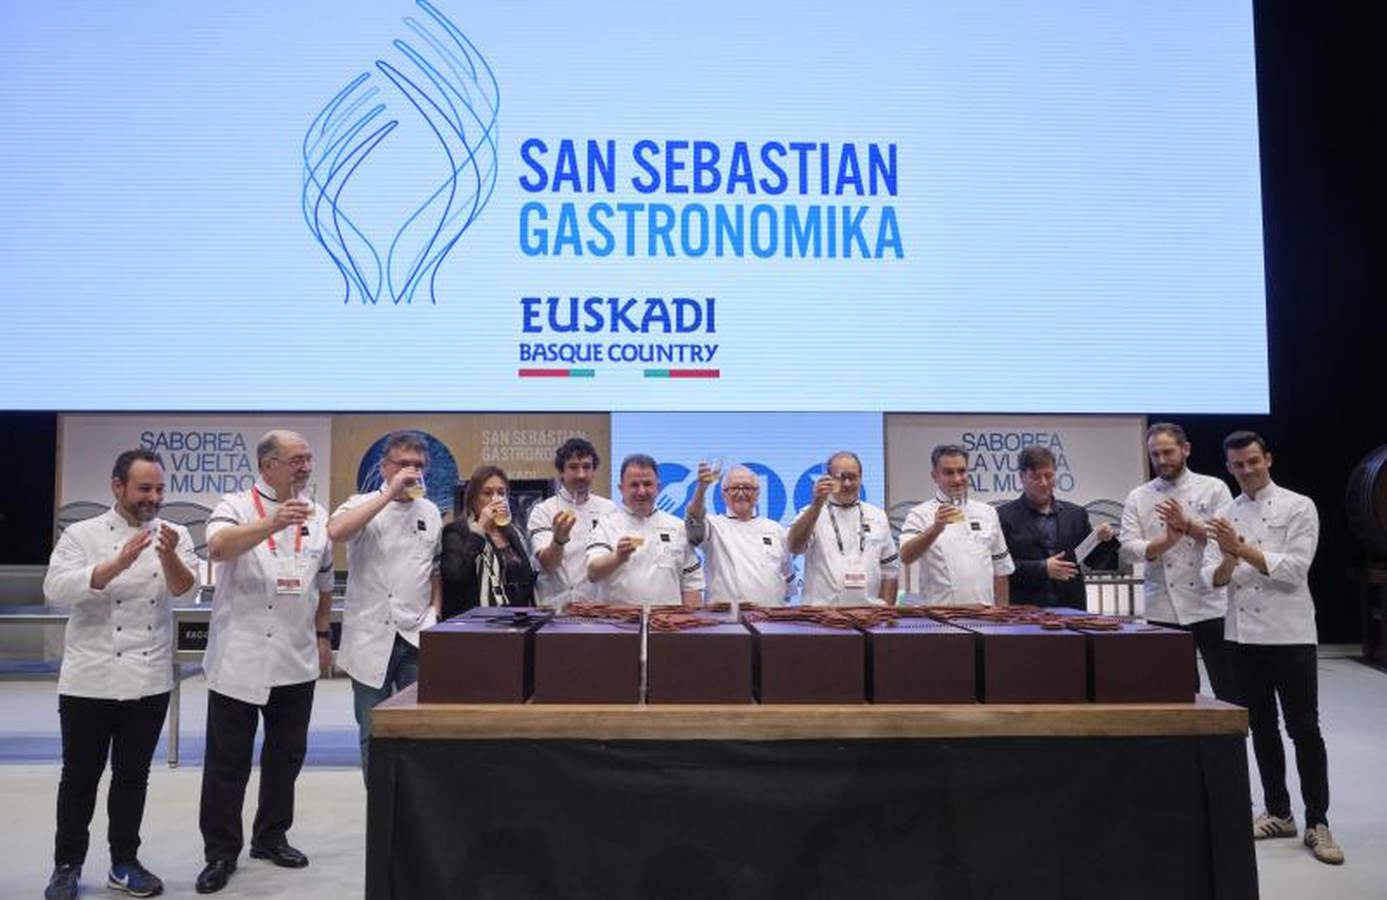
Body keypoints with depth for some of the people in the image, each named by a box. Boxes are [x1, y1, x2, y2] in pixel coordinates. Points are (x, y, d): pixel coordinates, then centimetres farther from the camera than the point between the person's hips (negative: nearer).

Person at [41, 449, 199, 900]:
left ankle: (124, 862, 24)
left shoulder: (173, 535, 3)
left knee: (133, 775, 11)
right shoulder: (81, 534, -2)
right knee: (80, 776, 8)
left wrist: (169, 556, -32)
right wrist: (117, 564, -28)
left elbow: (185, 589, -12)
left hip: (149, 681, 2)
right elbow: (57, 589, -16)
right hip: (88, 680, -2)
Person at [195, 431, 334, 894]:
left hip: (296, 661, 5)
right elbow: (219, 546, -28)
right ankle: (220, 852, 18)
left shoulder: (316, 515, 9)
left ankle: (271, 837, 31)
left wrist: (322, 634, 17)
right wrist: (272, 524, -42)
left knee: (286, 755, 14)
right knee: (227, 762, 5)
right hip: (238, 659, -4)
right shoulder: (236, 507, -5)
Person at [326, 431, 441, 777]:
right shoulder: (363, 505, -1)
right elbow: (335, 531, -24)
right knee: (373, 732, 7)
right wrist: (389, 494, -22)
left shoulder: (430, 512, 11)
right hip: (371, 636, -3)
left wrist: (435, 612, 6)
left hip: (417, 636, 3)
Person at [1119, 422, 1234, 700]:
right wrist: (1167, 542, -21)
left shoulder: (1214, 488, 4)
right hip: (1163, 612, 1)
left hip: (1211, 607, -1)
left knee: (1228, 692, 6)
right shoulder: (1138, 498, 6)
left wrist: (1187, 526, -18)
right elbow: (1129, 549, -4)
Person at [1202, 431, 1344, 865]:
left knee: (1304, 729, 0)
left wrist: (1243, 550, -21)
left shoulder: (1299, 507, -4)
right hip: (1242, 635, 5)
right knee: (1261, 728, 12)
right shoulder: (1225, 515, 9)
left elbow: (1294, 570, -15)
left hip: (1289, 634, -4)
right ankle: (1278, 813, 24)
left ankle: (1317, 823, 9)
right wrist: (1229, 559, -19)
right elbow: (1212, 578, 2)